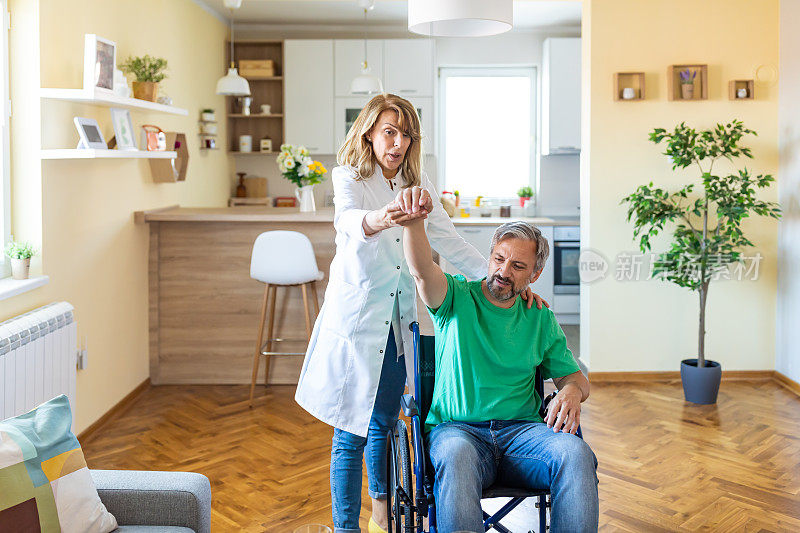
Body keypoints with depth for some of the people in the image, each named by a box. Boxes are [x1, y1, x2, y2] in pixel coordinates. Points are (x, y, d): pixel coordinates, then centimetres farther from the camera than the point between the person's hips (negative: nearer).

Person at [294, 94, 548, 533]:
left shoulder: (417, 183, 8)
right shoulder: (349, 178, -9)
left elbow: (448, 241, 6)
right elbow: (349, 220, -32)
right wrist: (381, 217, -57)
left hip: (398, 320, 5)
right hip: (356, 318, -5)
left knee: (384, 420, 18)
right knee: (352, 432, -1)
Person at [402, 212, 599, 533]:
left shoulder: (541, 320, 16)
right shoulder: (457, 299, 6)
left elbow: (574, 376, 20)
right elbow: (421, 271, -15)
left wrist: (572, 391, -7)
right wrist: (414, 218, -36)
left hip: (521, 430, 3)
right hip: (456, 429, -2)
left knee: (576, 453, -29)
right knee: (456, 456, -39)